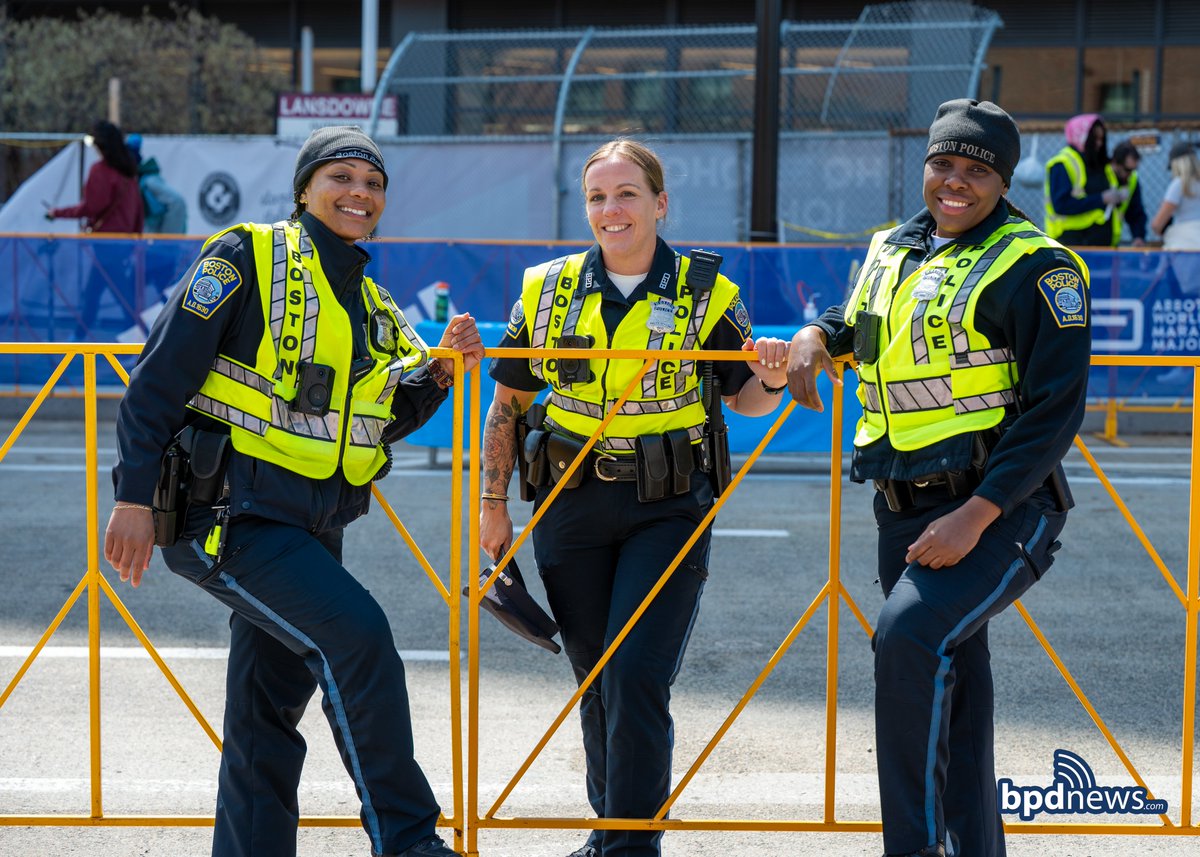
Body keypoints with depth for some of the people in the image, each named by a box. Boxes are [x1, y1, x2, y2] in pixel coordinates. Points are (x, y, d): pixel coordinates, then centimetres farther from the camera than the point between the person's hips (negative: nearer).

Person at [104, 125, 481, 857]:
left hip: (311, 527, 8)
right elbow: (160, 377, -10)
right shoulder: (247, 259, -6)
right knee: (357, 633, -20)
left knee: (270, 711, 9)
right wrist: (135, 496, -15)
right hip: (228, 516, -8)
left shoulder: (373, 306, 16)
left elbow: (386, 417, 19)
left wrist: (441, 371, 1)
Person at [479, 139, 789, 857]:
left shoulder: (706, 294, 0)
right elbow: (508, 403, 12)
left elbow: (744, 398, 7)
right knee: (596, 683, 11)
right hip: (571, 508, 3)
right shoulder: (548, 291, 4)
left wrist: (773, 379, -16)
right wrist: (494, 502, 10)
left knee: (637, 678, -13)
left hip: (668, 511, -2)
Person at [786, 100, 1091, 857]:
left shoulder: (1034, 269, -10)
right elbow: (860, 324, 33)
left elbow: (1054, 413, -15)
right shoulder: (891, 254, 10)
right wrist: (818, 336, 9)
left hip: (1003, 508, -7)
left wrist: (975, 517, -21)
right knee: (952, 687, 13)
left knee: (911, 634, -27)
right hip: (906, 511, 7)